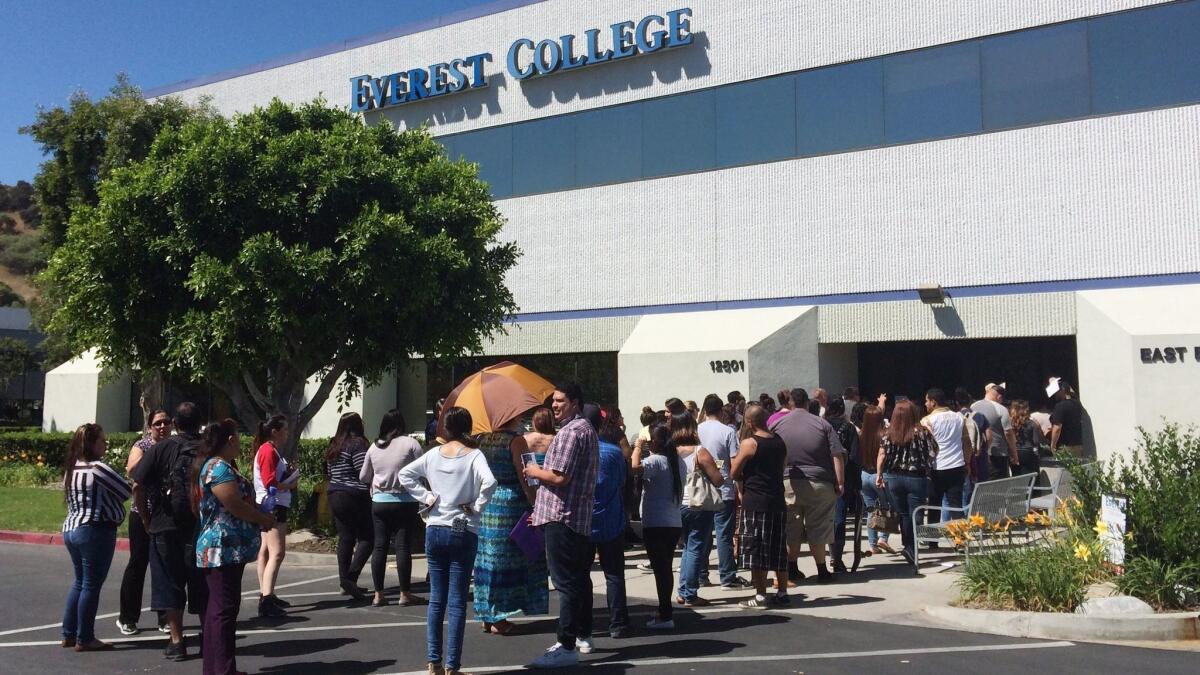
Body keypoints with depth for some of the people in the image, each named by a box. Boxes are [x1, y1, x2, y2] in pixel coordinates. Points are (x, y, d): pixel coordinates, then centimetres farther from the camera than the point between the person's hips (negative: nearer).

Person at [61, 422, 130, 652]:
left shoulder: (71, 469, 12)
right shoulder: (97, 468, -16)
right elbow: (126, 491, -10)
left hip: (71, 529, 9)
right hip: (95, 531, -9)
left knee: (80, 582, 18)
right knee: (92, 585, -1)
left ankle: (69, 634, 21)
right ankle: (84, 639, 4)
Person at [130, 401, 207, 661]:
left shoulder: (161, 448, -2)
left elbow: (138, 486, -6)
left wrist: (147, 520, 5)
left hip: (165, 526, -1)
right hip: (203, 529, 1)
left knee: (170, 584, 8)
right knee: (202, 587, 12)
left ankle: (176, 642, 7)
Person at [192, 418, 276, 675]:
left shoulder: (216, 465, 17)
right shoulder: (219, 467, -15)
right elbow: (235, 505, -20)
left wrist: (259, 517, 14)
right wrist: (264, 519, -6)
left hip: (221, 550, 11)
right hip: (224, 550, -11)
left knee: (219, 607, 14)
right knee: (225, 609, -8)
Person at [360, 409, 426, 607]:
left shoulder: (374, 447, 7)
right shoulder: (410, 444, -6)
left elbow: (363, 477, 16)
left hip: (379, 502, 4)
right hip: (405, 502, -4)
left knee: (379, 546, 7)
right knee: (403, 546, 0)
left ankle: (378, 594, 9)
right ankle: (405, 594, 3)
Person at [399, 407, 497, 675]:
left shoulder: (434, 454, 3)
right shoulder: (474, 455, -9)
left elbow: (405, 474, 3)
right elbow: (489, 481, -25)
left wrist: (426, 497, 3)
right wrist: (477, 506, -12)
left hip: (434, 530, 4)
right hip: (463, 532, -4)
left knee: (436, 599, 12)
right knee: (457, 602, 1)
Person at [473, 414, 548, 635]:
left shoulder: (481, 439, 7)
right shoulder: (516, 441, -11)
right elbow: (525, 479, -14)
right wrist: (536, 506, -8)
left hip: (484, 507, 6)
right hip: (510, 506, -6)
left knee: (487, 561, 12)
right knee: (507, 561, 1)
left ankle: (487, 617, 19)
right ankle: (499, 619, 4)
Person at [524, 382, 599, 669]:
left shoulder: (570, 431, -14)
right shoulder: (588, 430, 20)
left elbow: (560, 477, -22)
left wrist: (535, 472, -3)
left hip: (562, 517, -11)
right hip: (581, 517, 11)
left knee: (566, 583, -9)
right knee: (579, 579, 16)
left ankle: (566, 647, -8)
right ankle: (582, 635, 26)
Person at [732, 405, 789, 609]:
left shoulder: (749, 443, -11)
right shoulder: (780, 443, 8)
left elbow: (734, 473, -7)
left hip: (754, 502, -6)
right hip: (777, 501, 6)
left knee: (755, 550, 0)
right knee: (778, 549, 14)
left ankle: (760, 596, 1)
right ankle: (782, 592, 19)